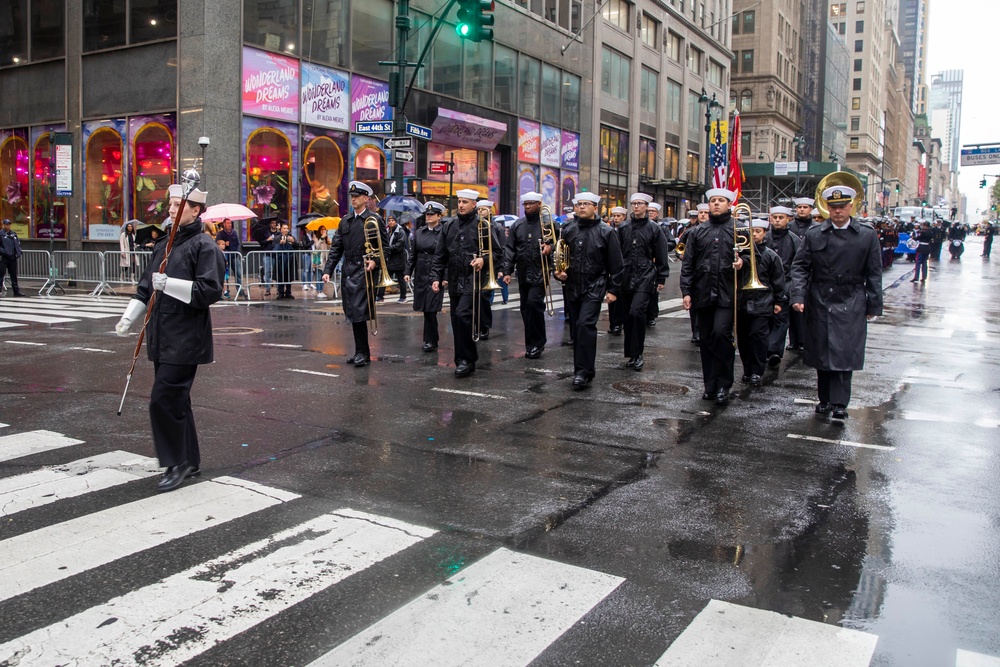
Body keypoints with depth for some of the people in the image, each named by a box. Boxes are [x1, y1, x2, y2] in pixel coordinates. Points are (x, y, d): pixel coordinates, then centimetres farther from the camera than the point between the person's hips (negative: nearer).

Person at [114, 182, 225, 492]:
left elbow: (210, 290, -19)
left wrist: (171, 284, -24)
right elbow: (146, 285, 22)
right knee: (176, 400, 14)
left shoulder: (205, 246, -9)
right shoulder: (164, 245, 16)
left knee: (164, 400, -10)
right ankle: (191, 462, 27)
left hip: (186, 340, -8)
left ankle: (177, 463, 5)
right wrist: (129, 317, 14)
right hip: (162, 338, 9)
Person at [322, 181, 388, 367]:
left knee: (359, 312, -11)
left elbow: (385, 246, -3)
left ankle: (363, 353, -1)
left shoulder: (374, 220, -3)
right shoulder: (345, 221, 14)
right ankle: (361, 352, 19)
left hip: (365, 271, -6)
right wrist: (328, 270, 5)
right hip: (348, 272, 6)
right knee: (352, 314, 9)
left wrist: (375, 261, -18)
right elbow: (336, 248, 12)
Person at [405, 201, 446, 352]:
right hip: (420, 275, 5)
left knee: (430, 309, -6)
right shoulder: (419, 232, 10)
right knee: (425, 309, 8)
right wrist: (408, 272, 5)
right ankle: (432, 340, 20)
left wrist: (446, 277, -13)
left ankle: (430, 341, 4)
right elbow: (413, 254, 13)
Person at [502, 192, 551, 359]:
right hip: (523, 274, 5)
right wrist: (507, 271, 2)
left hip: (540, 273, -5)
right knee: (526, 308, 8)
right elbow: (510, 249, 9)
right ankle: (532, 345, 18)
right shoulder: (517, 225, 9)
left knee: (534, 302, -17)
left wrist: (550, 247, -15)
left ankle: (537, 343, -3)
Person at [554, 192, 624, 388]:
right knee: (578, 327, 10)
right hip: (573, 287, 5)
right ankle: (582, 369, 21)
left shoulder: (606, 232, -3)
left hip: (595, 288, -4)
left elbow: (616, 264, -2)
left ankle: (584, 371, -13)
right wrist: (559, 272, -2)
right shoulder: (568, 230, 7)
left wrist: (613, 289, -5)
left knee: (586, 324, -16)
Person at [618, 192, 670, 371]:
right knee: (628, 315, 7)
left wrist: (661, 278, 0)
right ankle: (631, 355, 17)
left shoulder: (654, 228, 1)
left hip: (646, 276, -4)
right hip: (627, 276, 4)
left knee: (637, 311, -19)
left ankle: (637, 354, -9)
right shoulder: (624, 227, 9)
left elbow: (661, 255, 3)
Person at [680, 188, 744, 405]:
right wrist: (686, 291, 2)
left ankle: (723, 385, -3)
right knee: (706, 338, 7)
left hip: (727, 294, -3)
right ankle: (710, 386, 17)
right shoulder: (698, 232, 12)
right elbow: (688, 264, 9)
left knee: (721, 333, -16)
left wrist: (742, 261, -13)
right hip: (704, 294, 3)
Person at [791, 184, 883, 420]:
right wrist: (798, 295, -11)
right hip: (819, 303, 2)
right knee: (821, 353, 7)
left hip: (851, 305, -1)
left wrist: (873, 305, 2)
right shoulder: (814, 235, 3)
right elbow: (800, 267, 2)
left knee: (845, 353, -7)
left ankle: (839, 402, -2)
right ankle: (825, 399, 19)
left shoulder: (867, 235, 2)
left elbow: (874, 273, 5)